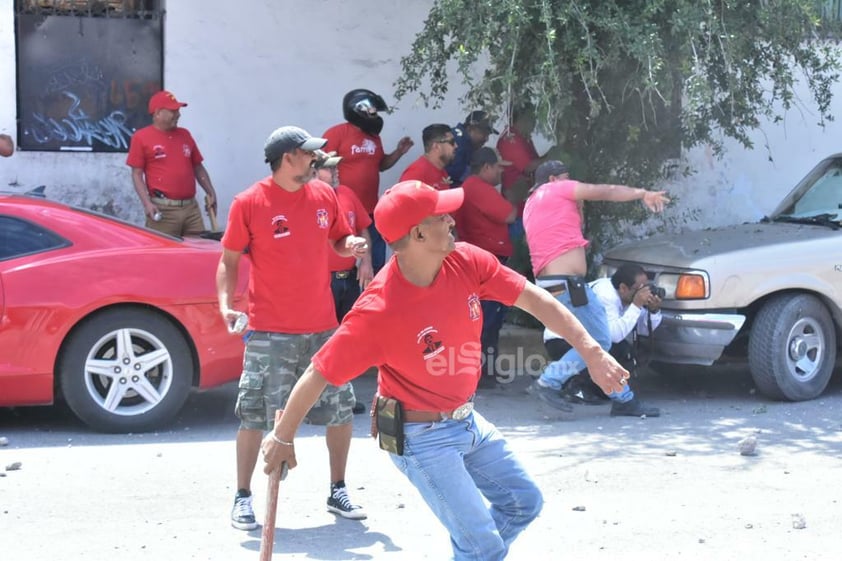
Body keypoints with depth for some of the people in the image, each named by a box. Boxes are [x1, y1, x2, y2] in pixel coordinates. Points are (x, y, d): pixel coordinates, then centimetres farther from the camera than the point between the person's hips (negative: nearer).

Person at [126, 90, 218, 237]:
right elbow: (137, 175, -2)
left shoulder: (185, 135, 16)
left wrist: (210, 192, 10)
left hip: (191, 208, 5)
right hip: (163, 210, -5)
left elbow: (198, 167, 22)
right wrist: (147, 203, -14)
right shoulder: (141, 137, 0)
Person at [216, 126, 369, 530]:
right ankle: (242, 497, 13)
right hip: (269, 331, -5)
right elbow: (229, 259, -3)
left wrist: (352, 245, -6)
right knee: (254, 415, -1)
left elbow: (339, 240, 18)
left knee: (341, 410, 9)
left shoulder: (324, 195, 5)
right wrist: (226, 304, -16)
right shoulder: (249, 203, -8)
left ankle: (338, 492, 25)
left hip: (322, 326, 5)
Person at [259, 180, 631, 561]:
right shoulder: (377, 311, -30)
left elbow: (534, 300, -7)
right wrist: (283, 437, -12)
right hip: (423, 439, -7)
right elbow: (319, 374, -22)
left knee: (524, 502, 19)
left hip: (468, 422, 7)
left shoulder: (467, 262, -12)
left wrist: (591, 351, -12)